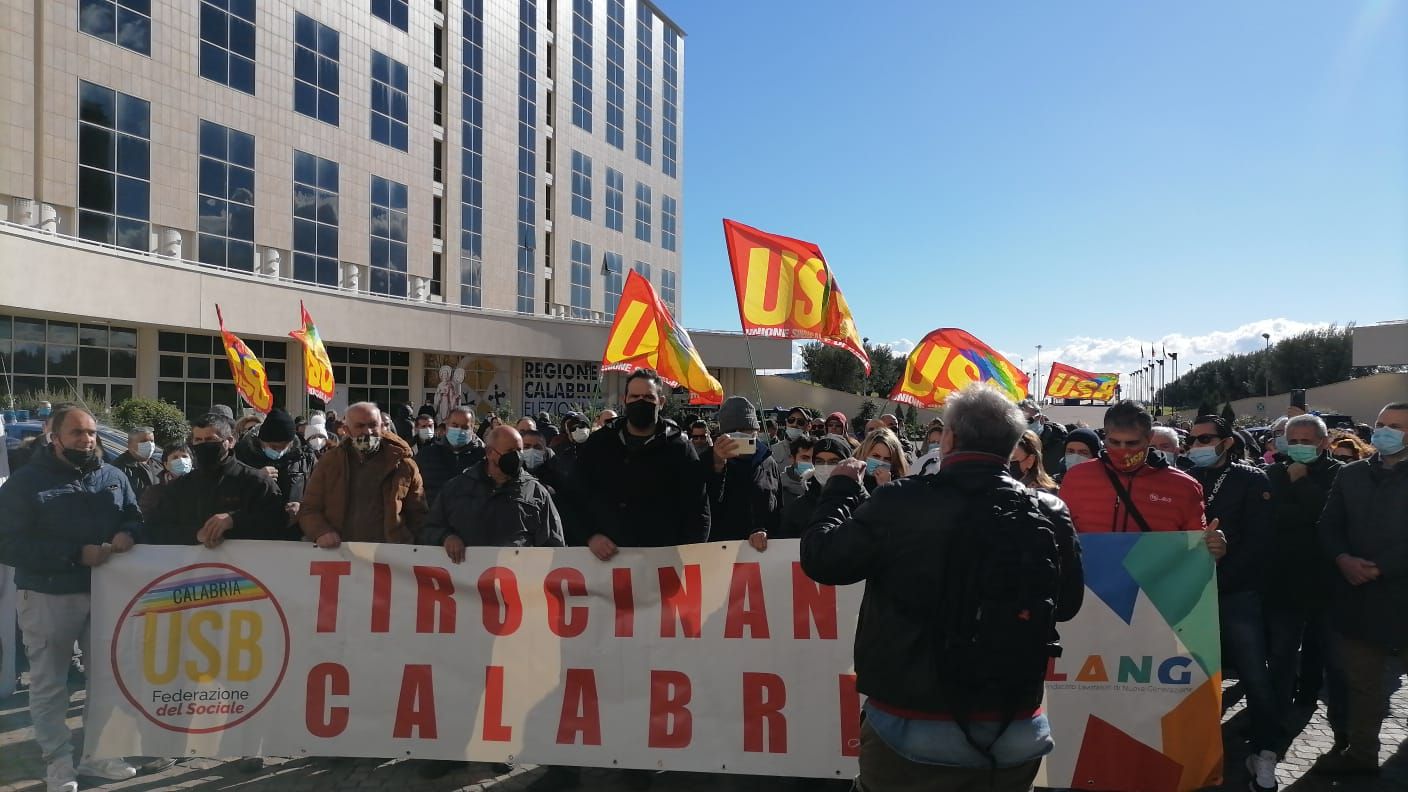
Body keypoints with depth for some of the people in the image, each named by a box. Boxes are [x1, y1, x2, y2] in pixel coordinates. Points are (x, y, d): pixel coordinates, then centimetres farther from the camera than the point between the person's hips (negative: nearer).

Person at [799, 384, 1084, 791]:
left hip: (910, 732, -3)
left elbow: (821, 560, -5)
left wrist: (841, 488, 10)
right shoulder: (1048, 514, -6)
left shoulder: (900, 504, -16)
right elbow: (1068, 603, 9)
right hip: (1016, 737, 3)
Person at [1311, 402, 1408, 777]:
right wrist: (1343, 559, -9)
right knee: (1359, 680, 13)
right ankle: (1360, 751, 24)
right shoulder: (1350, 474, 9)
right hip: (1356, 595, 4)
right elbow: (1328, 526, 8)